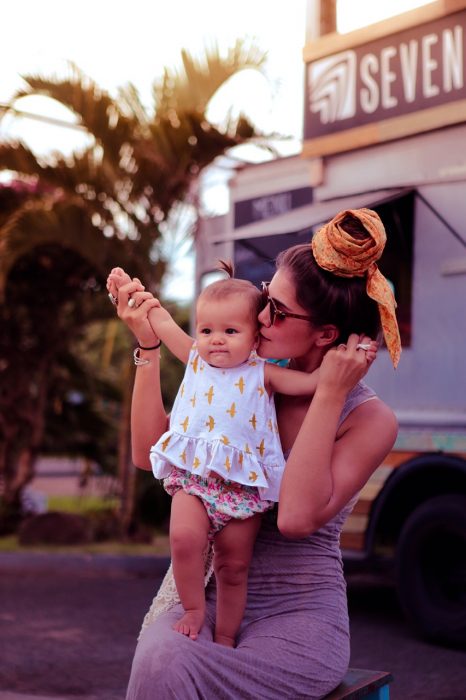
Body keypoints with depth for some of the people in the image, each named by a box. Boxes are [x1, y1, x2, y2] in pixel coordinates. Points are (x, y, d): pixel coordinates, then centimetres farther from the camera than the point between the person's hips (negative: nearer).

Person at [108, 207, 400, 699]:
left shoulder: (370, 419, -9)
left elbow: (297, 518, -24)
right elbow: (150, 453, 0)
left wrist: (329, 395, -21)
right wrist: (148, 346, -4)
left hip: (301, 614, -3)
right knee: (158, 658, -30)